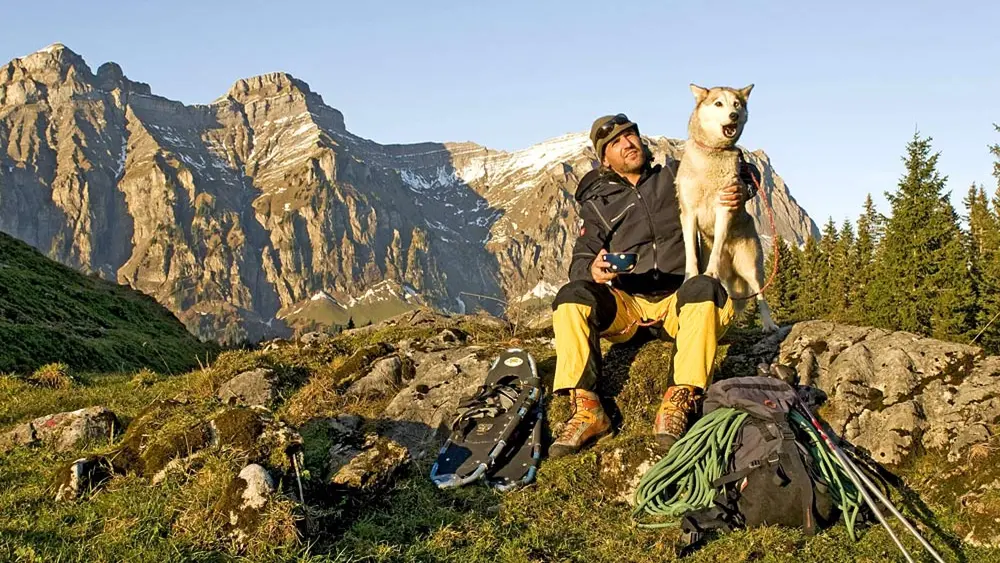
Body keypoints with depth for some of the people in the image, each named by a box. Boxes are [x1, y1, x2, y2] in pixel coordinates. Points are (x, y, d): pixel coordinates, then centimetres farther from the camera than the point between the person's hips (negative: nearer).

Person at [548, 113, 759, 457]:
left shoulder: (676, 176, 16)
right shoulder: (598, 203, 16)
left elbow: (745, 171, 21)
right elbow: (581, 258, 4)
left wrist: (742, 190, -5)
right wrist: (592, 270, -22)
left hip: (678, 300, -1)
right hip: (626, 305, 1)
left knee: (705, 290, -35)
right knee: (572, 297, -27)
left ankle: (679, 403, -42)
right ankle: (586, 410, -35)